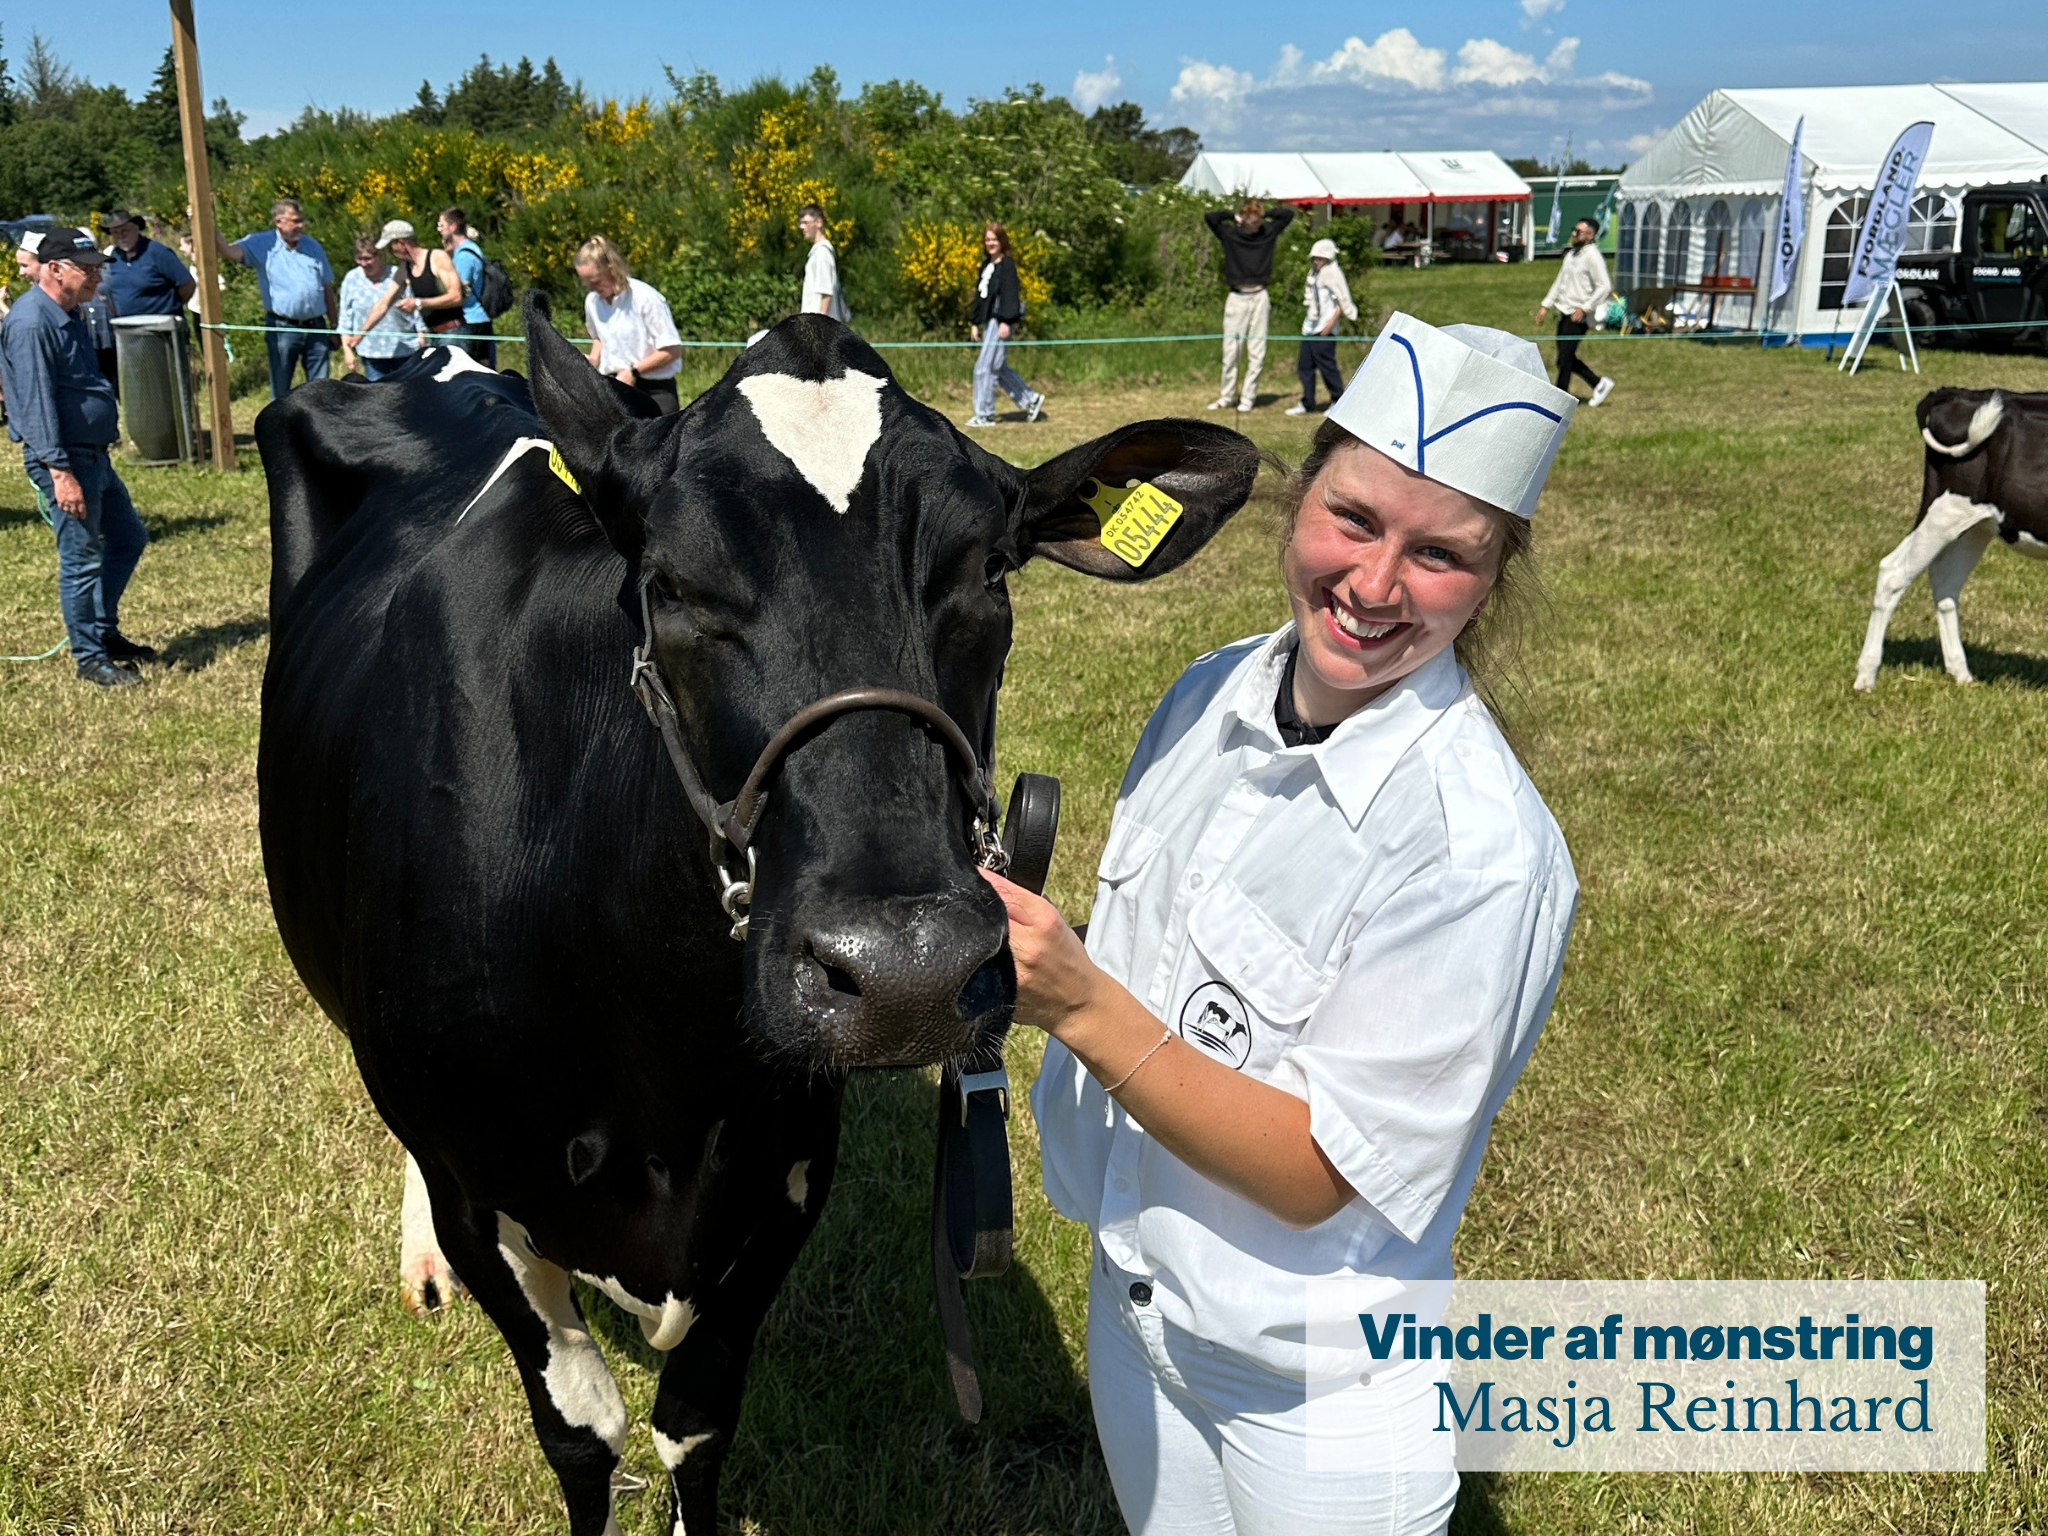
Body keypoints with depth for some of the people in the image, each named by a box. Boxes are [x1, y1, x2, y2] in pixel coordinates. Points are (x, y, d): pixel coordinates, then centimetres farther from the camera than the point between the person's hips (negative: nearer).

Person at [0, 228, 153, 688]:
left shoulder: (68, 314, 12)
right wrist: (59, 471, -26)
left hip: (95, 454, 10)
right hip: (65, 459, -10)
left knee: (128, 537, 18)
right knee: (82, 556, -3)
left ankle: (104, 632, 31)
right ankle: (89, 657, 8)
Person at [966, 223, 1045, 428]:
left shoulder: (1007, 264, -8)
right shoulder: (987, 266, 19)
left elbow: (1010, 293, -15)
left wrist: (1006, 321, -22)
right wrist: (976, 323, 19)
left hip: (1001, 321, -10)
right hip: (989, 322, 10)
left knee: (985, 368, -10)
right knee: (999, 368, 13)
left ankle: (984, 415, -5)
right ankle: (1031, 399, 22)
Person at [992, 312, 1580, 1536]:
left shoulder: (1481, 853, -28)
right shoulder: (1211, 697, -7)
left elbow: (1317, 1174, -26)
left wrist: (1084, 1007, -32)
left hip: (1317, 1399, -6)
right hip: (1135, 1305, 6)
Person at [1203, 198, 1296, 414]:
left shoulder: (1268, 231, 7)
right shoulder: (1230, 234, 0)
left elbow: (1288, 214, 13)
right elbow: (1209, 217, -10)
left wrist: (1265, 213, 7)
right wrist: (1233, 216, -1)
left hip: (1260, 298, 2)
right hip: (1236, 298, -1)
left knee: (1257, 352, 1)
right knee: (1230, 351, 0)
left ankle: (1249, 397, 8)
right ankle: (1226, 397, 10)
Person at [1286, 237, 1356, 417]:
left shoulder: (1332, 273, -8)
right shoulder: (1314, 274, 17)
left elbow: (1343, 302, -13)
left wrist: (1331, 323, -20)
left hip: (1324, 331, -9)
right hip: (1309, 328, 9)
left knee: (1327, 365, -6)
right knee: (1304, 365, 8)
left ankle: (1338, 401, 6)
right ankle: (1306, 403, 15)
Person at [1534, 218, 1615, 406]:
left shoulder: (1593, 257, -12)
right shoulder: (1571, 253, 14)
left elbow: (1605, 287, -16)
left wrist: (1584, 308, -20)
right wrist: (1545, 305, 18)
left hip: (1578, 316, -9)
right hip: (1564, 313, 9)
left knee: (1565, 358, -7)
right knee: (1566, 358, 11)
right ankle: (1599, 384, 23)